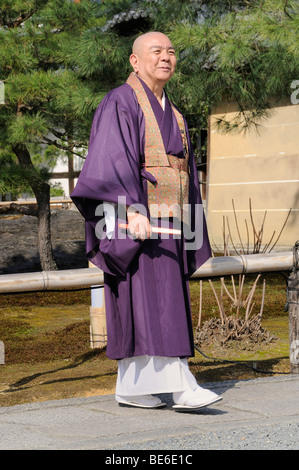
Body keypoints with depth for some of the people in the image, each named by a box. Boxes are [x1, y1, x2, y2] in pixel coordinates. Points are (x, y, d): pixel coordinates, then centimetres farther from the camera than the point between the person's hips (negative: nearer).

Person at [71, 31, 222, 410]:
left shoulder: (171, 115, 19)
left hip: (165, 222, 8)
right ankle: (180, 385, -20)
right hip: (134, 219, -8)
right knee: (152, 299, -14)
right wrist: (132, 209, -31)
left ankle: (129, 387, 11)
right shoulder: (120, 103, -6)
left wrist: (186, 233, 18)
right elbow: (113, 161, -19)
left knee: (165, 301, 6)